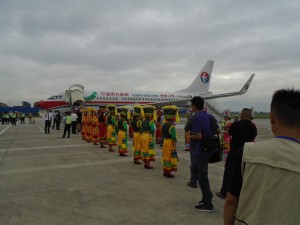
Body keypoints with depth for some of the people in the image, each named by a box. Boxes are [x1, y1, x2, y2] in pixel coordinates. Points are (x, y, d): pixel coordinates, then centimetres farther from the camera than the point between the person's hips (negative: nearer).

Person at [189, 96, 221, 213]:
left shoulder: (196, 118, -18)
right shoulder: (210, 116, 5)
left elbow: (198, 136, -25)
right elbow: (218, 131, 7)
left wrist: (190, 137, -7)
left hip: (200, 151, -8)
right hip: (209, 149, 8)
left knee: (202, 177, 3)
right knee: (203, 175, 22)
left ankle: (208, 205, 13)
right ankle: (206, 197, 33)